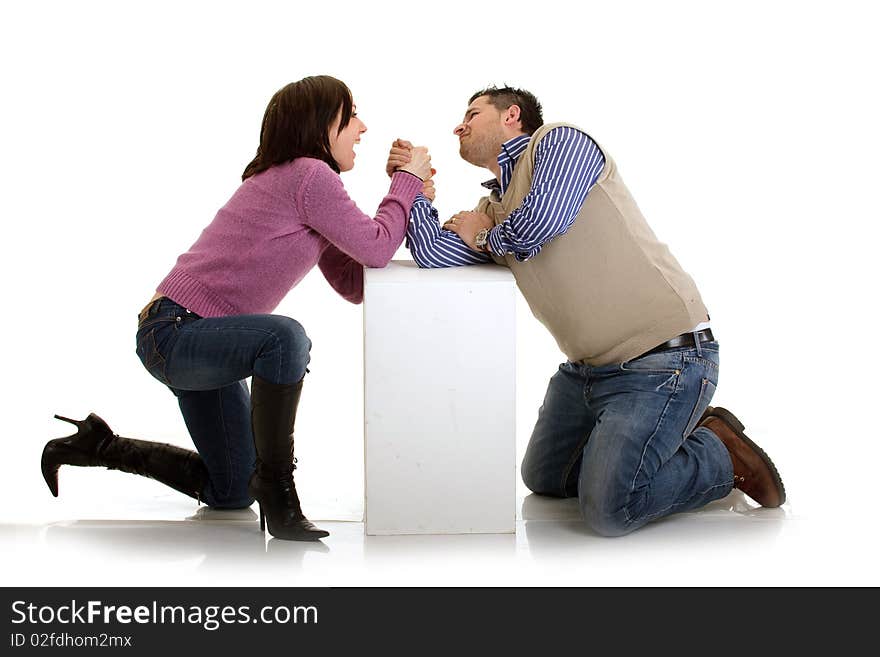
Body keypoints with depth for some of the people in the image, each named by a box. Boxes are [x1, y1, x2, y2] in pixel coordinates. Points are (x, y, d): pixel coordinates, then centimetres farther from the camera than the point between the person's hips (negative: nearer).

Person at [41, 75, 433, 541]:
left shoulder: (300, 179, 12)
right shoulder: (309, 175, -18)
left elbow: (354, 285, 6)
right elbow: (377, 249, -21)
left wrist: (408, 199, 1)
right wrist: (407, 179, -9)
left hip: (193, 341, 10)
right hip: (173, 332, -10)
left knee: (229, 493, 19)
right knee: (284, 337, -40)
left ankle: (97, 446, 32)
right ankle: (275, 482, -22)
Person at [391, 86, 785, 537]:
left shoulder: (559, 140, -5)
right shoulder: (494, 208, 17)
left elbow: (544, 217, -24)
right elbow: (434, 254, 2)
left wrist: (487, 237, -5)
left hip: (663, 359, -10)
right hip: (589, 366, 10)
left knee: (608, 511, -16)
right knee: (543, 479, 22)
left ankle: (723, 457, 7)